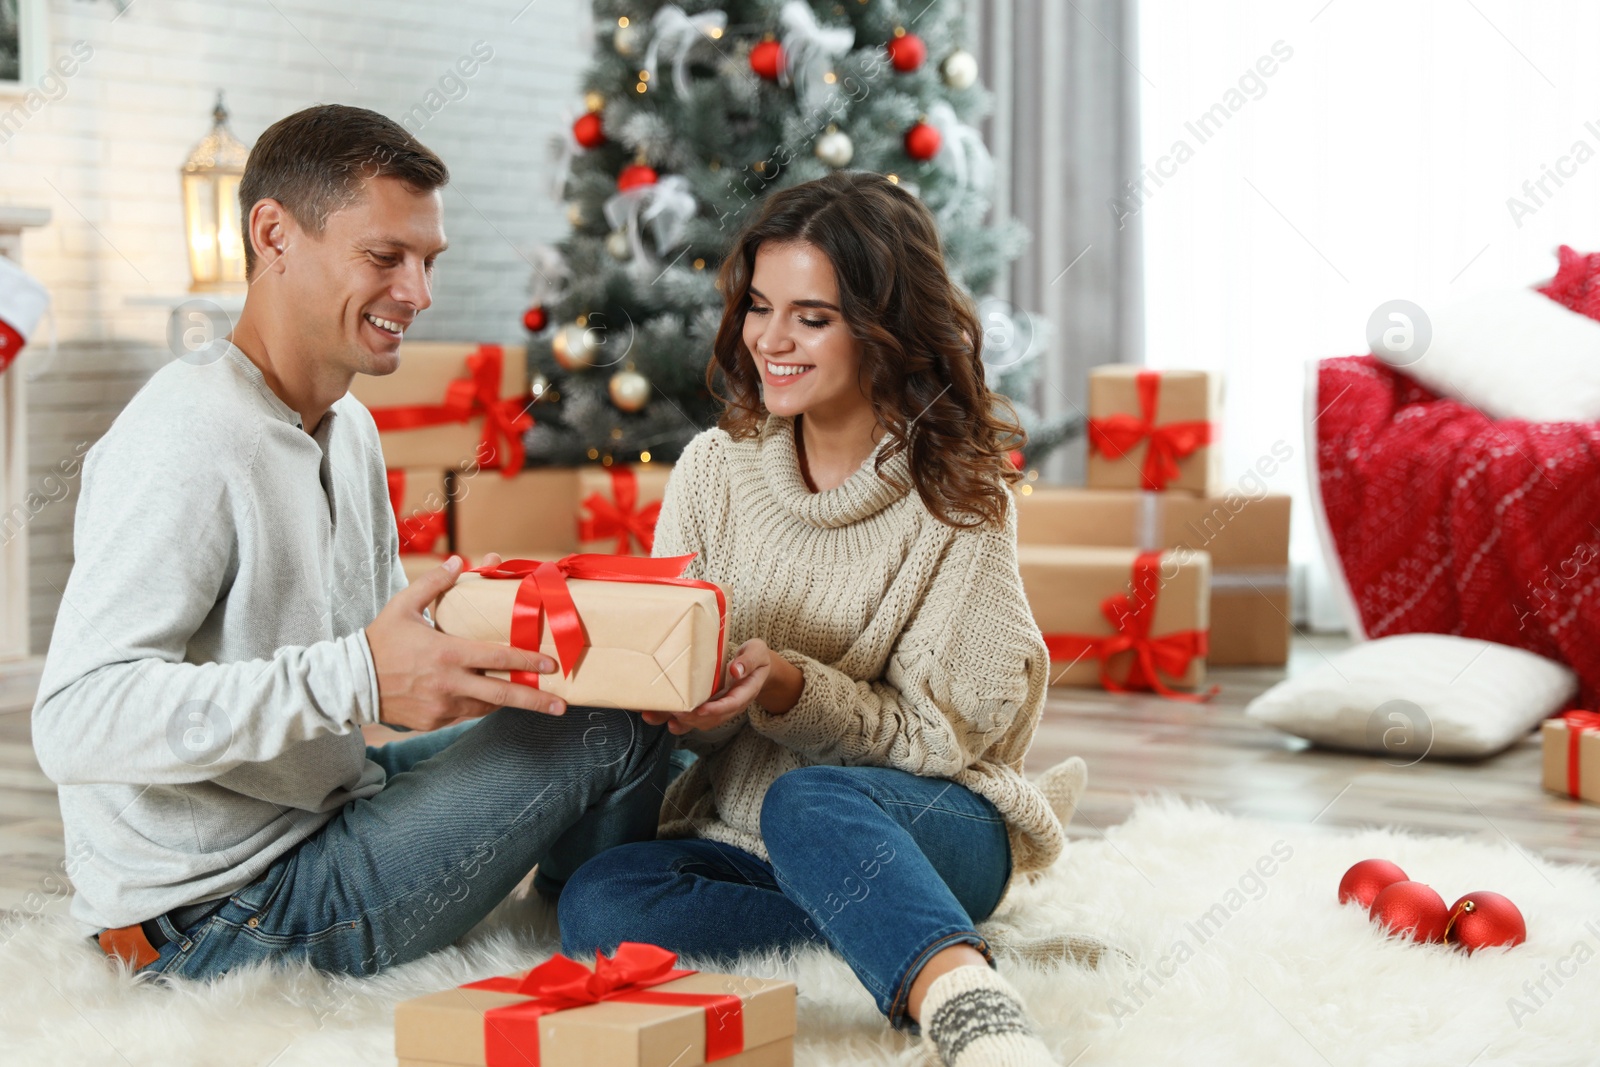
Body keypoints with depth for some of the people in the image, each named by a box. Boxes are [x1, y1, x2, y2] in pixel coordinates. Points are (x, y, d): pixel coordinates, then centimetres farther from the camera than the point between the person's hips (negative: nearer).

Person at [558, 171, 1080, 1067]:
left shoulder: (960, 497, -7)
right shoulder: (715, 470, 4)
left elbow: (935, 731, -9)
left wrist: (788, 689, -26)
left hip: (933, 826, -4)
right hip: (740, 830, 4)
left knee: (809, 802, -38)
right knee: (598, 903, -27)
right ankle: (881, 919, -23)